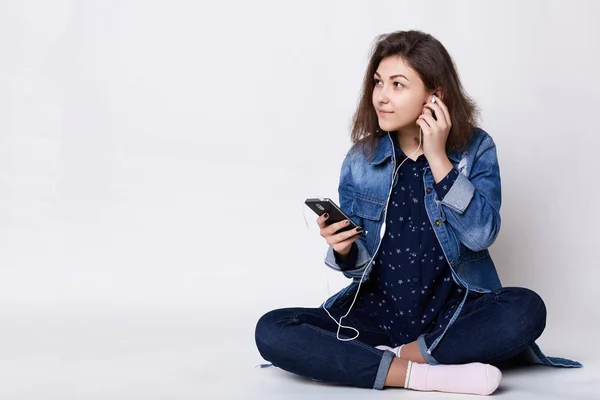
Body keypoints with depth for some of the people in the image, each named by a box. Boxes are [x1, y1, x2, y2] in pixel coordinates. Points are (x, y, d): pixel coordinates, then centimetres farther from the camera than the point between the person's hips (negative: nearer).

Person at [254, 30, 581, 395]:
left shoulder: (475, 148, -3)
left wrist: (437, 158, -19)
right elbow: (357, 263, 6)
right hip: (377, 313, 2)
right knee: (271, 331, -22)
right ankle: (424, 375, -27)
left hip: (452, 313, -1)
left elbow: (481, 235, -17)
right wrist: (343, 249, -18)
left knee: (526, 310, -32)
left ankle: (393, 356, -16)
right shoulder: (361, 159, 1)